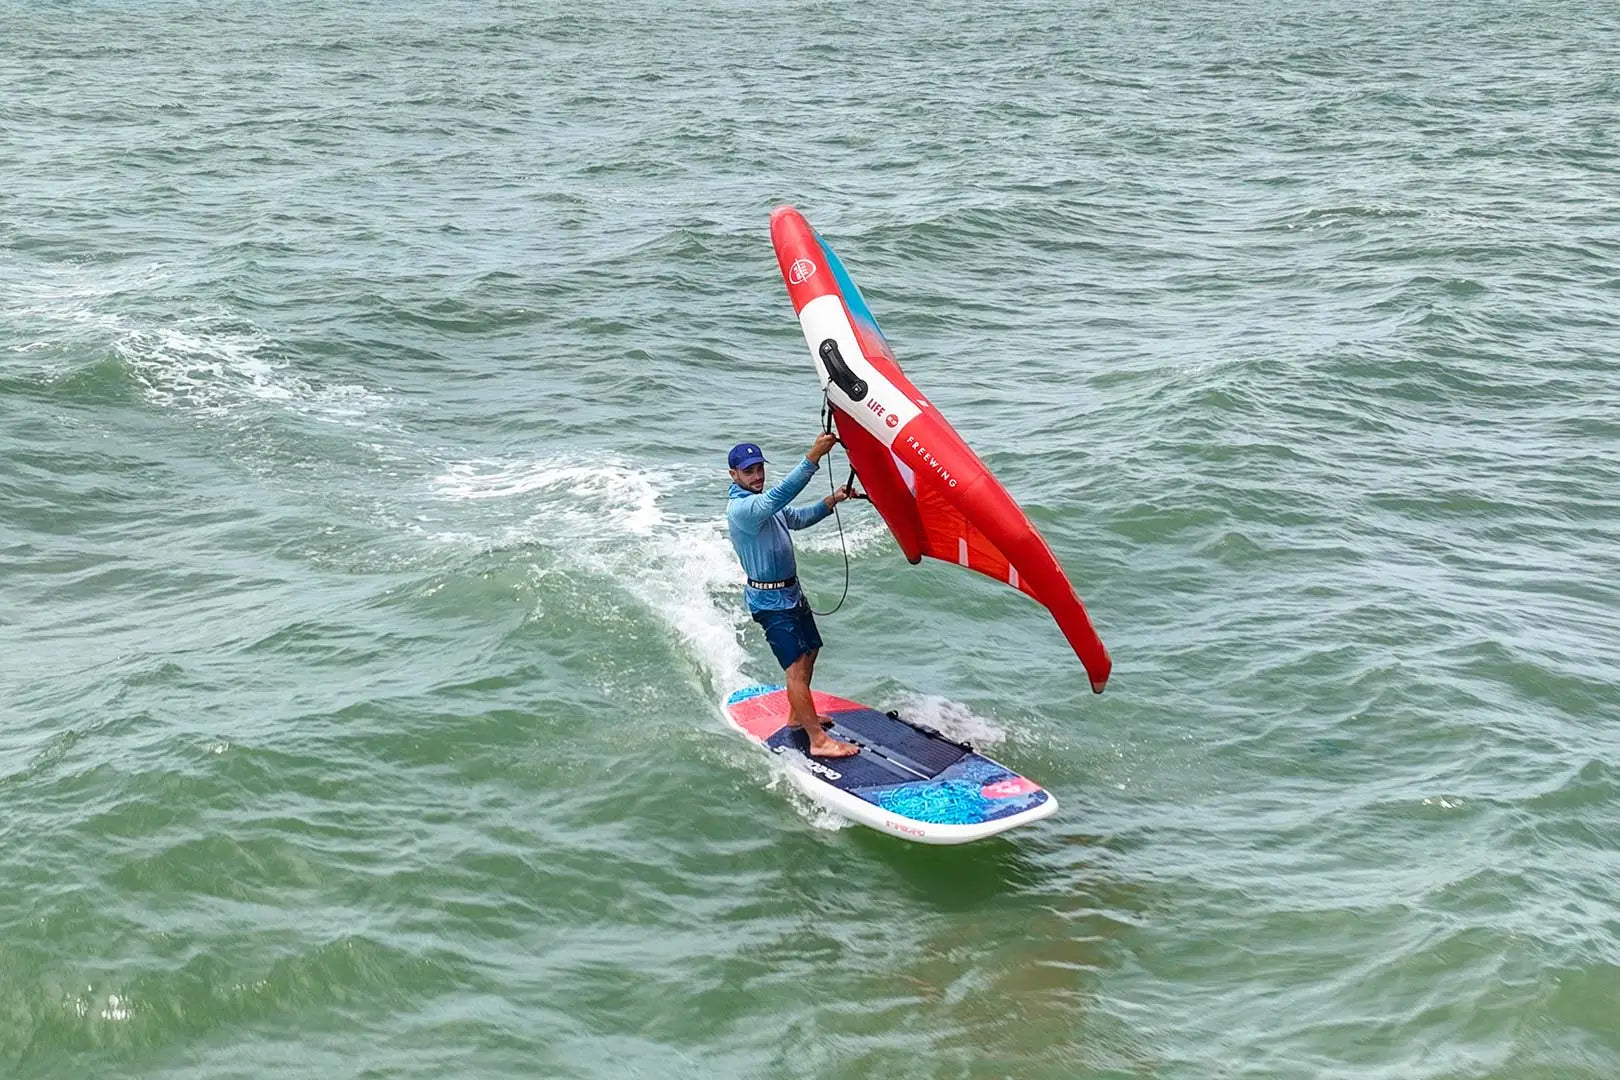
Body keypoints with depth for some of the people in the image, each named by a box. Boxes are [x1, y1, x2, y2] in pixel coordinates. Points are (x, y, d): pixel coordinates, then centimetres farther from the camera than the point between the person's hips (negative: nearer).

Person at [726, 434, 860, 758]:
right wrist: (813, 457, -47)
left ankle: (798, 716, 37)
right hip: (770, 600, -10)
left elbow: (798, 518, 21)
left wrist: (831, 501, 3)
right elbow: (780, 495, -40)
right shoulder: (740, 508, -23)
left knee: (809, 651, 21)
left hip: (792, 591, 10)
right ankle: (819, 740, -14)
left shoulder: (763, 501, 9)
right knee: (796, 666, -13)